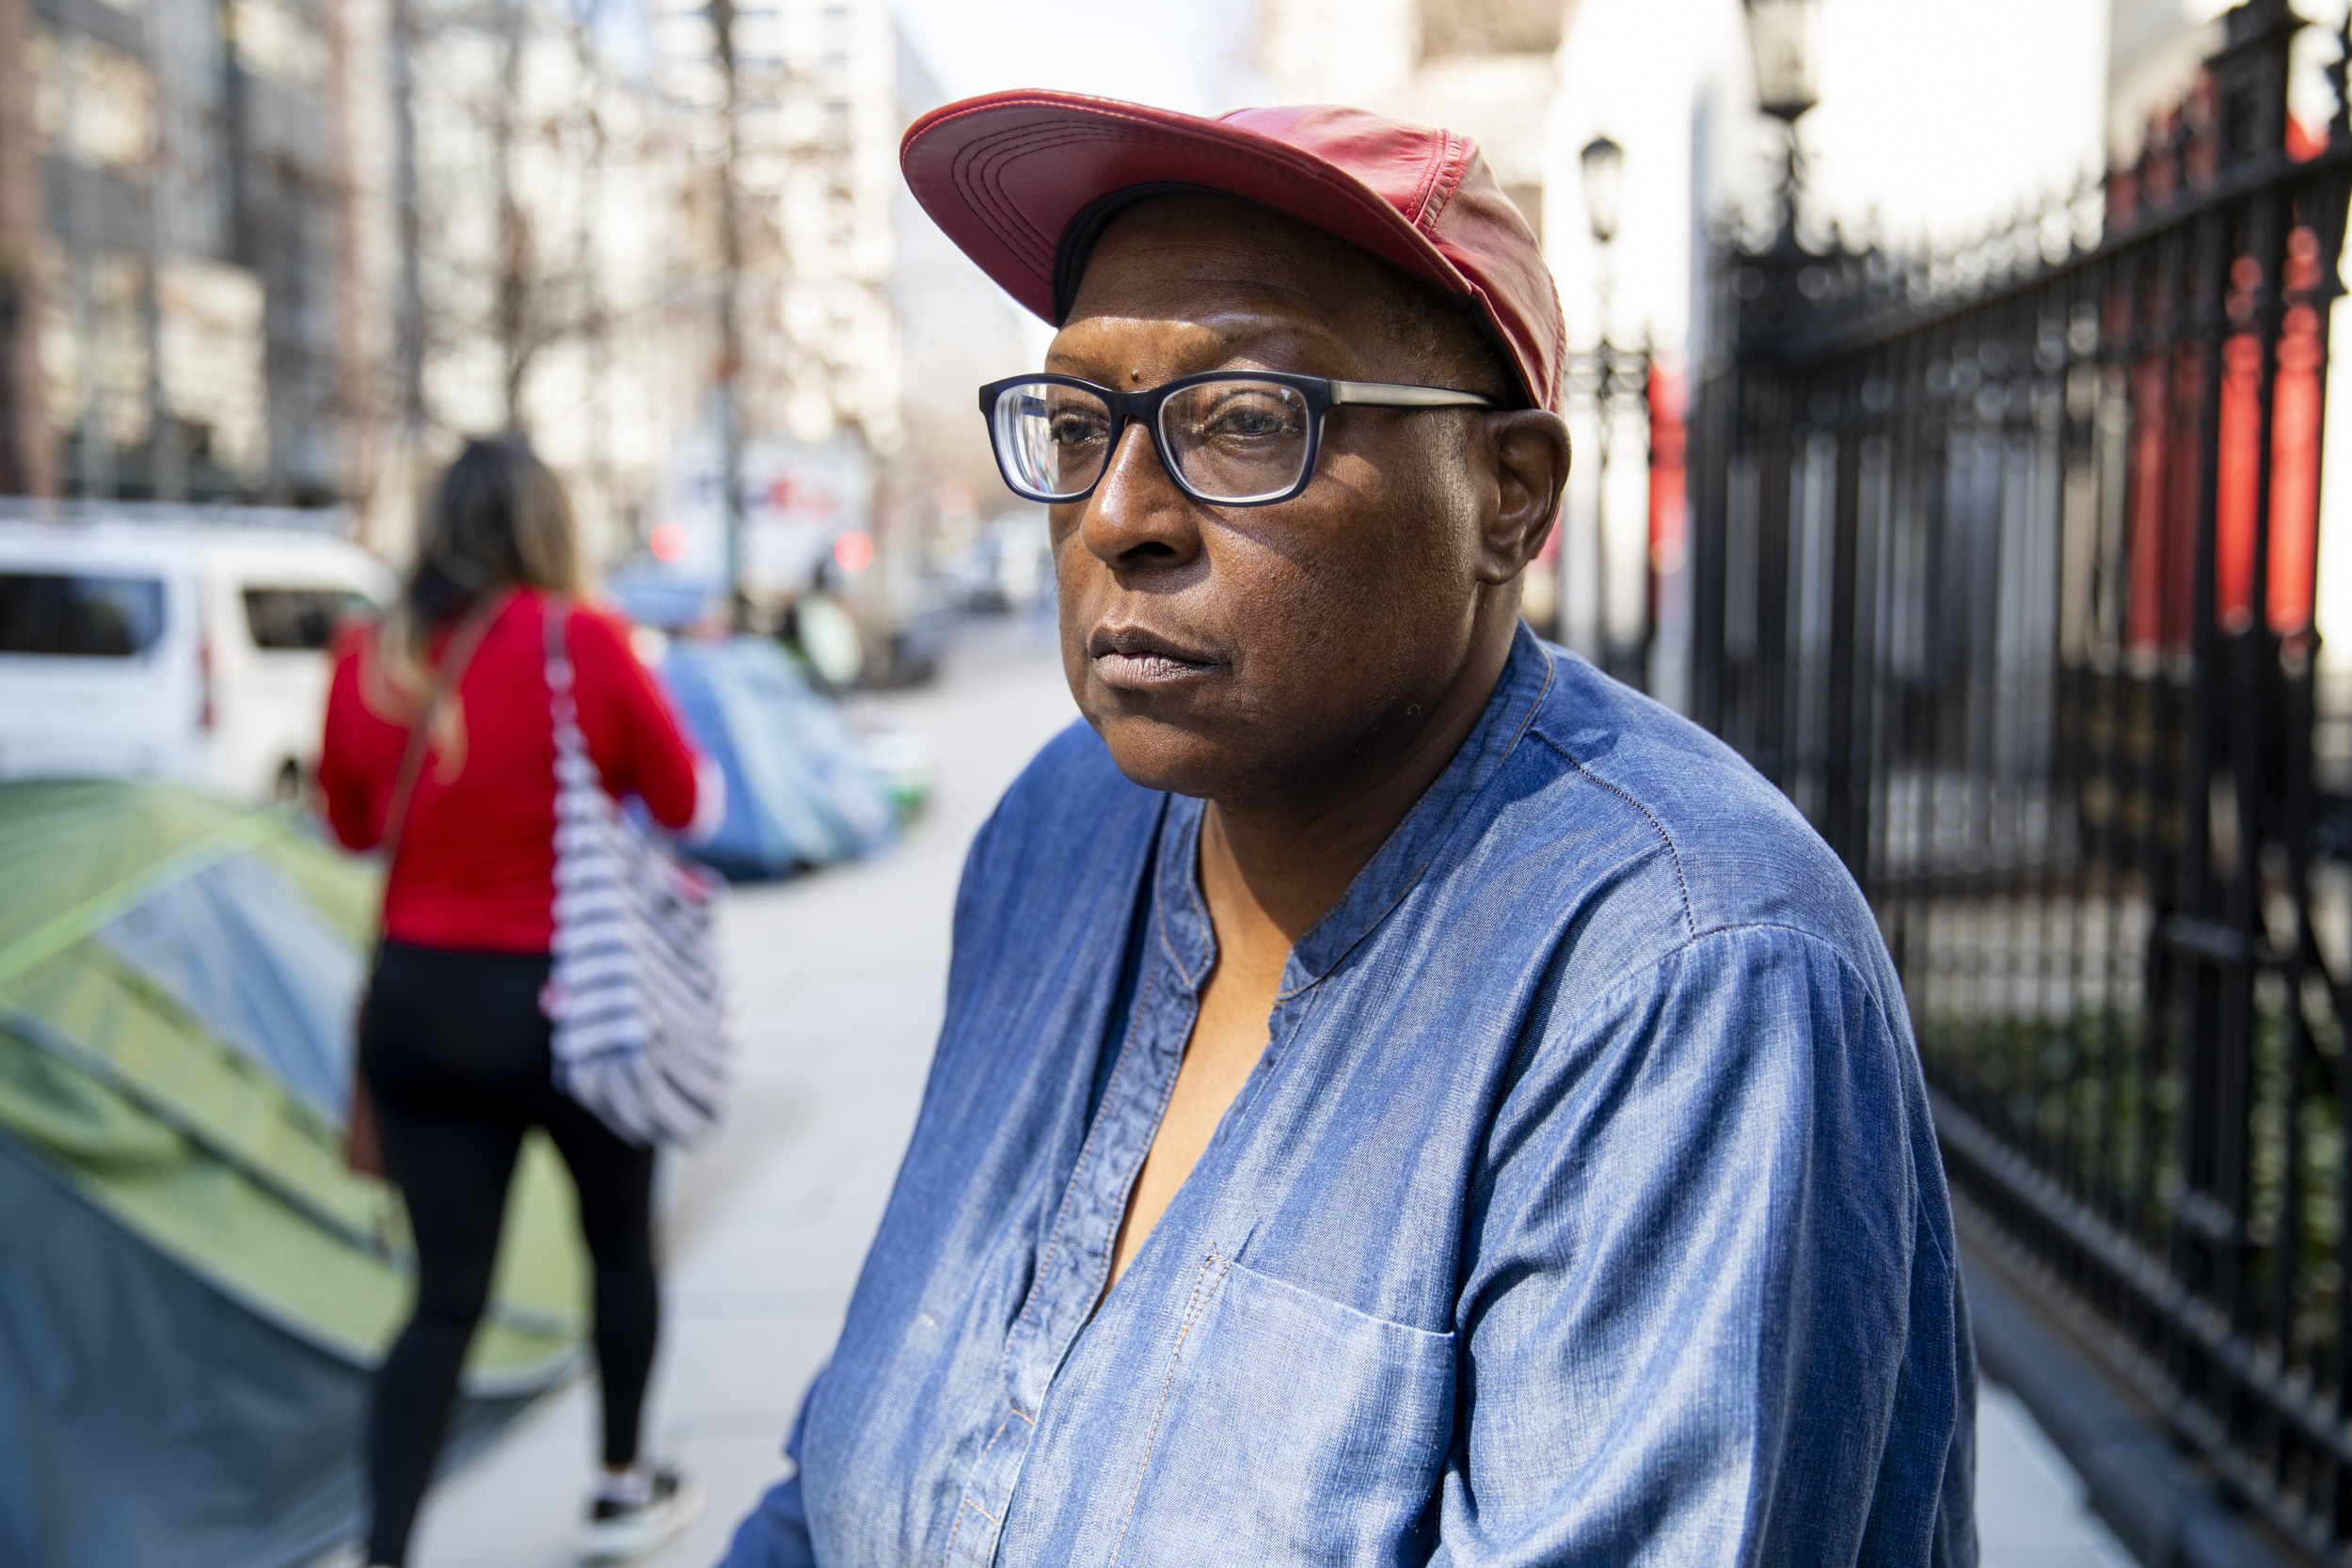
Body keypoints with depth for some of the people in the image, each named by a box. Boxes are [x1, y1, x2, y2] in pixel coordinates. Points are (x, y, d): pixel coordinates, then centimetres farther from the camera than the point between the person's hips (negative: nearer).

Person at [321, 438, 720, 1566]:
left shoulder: (369, 658, -2)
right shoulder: (582, 643, -13)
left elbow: (351, 821, 12)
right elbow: (686, 803, -3)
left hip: (417, 1002, 3)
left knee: (445, 1296, 11)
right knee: (621, 1243, 21)